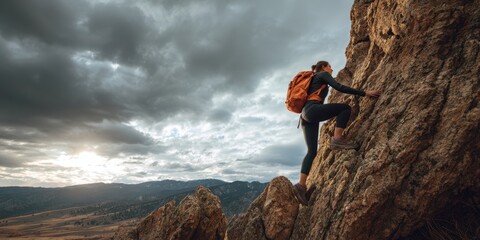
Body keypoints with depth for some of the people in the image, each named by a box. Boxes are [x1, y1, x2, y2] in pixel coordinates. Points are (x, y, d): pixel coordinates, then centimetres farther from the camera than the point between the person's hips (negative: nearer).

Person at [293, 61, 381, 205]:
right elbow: (339, 87, -6)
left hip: (306, 115, 9)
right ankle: (337, 139, -16)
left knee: (312, 151, 0)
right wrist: (364, 93, -6)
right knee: (345, 108, -2)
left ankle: (301, 184, -9)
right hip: (312, 110, -9)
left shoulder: (314, 80, 35)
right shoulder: (323, 75, 11)